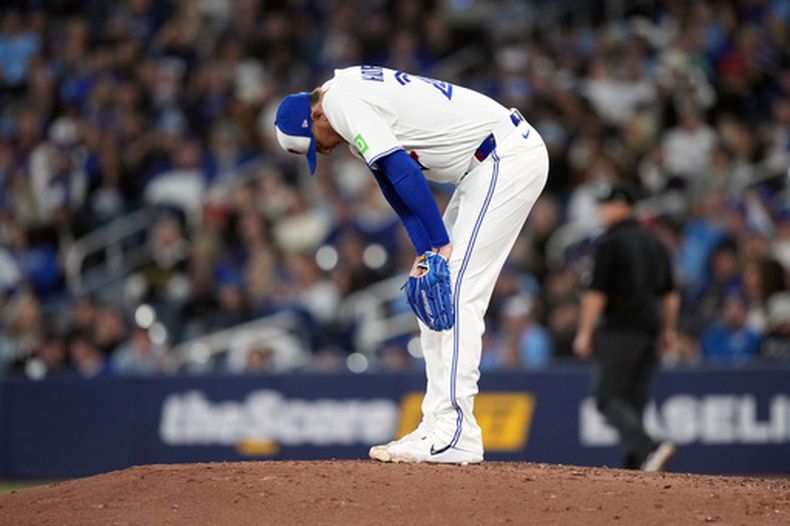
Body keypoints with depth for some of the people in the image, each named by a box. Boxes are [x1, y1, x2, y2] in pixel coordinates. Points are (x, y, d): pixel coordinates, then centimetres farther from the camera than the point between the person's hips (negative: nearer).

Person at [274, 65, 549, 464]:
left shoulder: (343, 102, -13)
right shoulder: (357, 97, 17)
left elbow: (404, 173, -21)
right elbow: (395, 180, 13)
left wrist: (441, 246, -19)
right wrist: (425, 254, 3)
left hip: (508, 158, -11)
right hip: (490, 164, 11)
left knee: (456, 290, -15)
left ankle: (455, 434, -18)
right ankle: (439, 427, 11)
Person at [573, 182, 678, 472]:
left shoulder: (610, 242, -7)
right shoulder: (654, 243, 16)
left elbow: (597, 292, -12)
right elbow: (670, 293, 19)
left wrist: (584, 333, -10)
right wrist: (669, 330, 26)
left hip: (621, 331, -8)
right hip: (650, 329, 8)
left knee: (608, 398, -8)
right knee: (635, 399, 11)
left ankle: (650, 448, -28)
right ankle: (633, 468, 7)